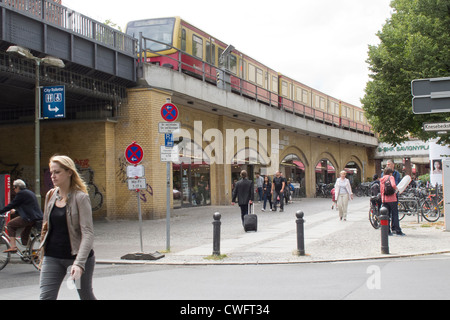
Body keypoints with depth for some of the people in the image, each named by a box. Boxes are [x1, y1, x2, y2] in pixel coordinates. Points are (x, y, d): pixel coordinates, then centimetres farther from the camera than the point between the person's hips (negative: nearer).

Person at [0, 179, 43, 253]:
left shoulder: (21, 193, -6)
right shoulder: (30, 192, 23)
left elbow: (11, 205, -7)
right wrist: (15, 211, 36)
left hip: (29, 218, -9)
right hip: (37, 217, 9)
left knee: (10, 225, 1)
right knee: (24, 235, 22)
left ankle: (13, 247, -6)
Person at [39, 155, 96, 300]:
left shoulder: (80, 197, -12)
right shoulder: (51, 195, 6)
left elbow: (87, 232, -19)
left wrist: (79, 262, -29)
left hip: (77, 255, -4)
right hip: (52, 257, 5)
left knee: (86, 295, 11)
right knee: (46, 296, -6)